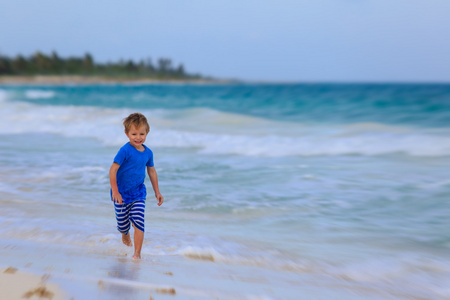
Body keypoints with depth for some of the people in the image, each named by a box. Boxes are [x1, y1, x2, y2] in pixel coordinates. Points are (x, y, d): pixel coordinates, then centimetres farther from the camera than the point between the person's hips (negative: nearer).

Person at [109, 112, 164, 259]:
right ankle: (125, 236, 46)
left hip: (139, 193, 3)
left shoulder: (148, 153, 0)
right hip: (122, 193, -3)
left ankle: (137, 254, -5)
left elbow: (152, 171, 15)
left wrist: (157, 192, 16)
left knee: (139, 222, -11)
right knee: (123, 224, 10)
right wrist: (115, 192, -25)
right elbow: (113, 170, -20)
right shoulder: (125, 151, -18)